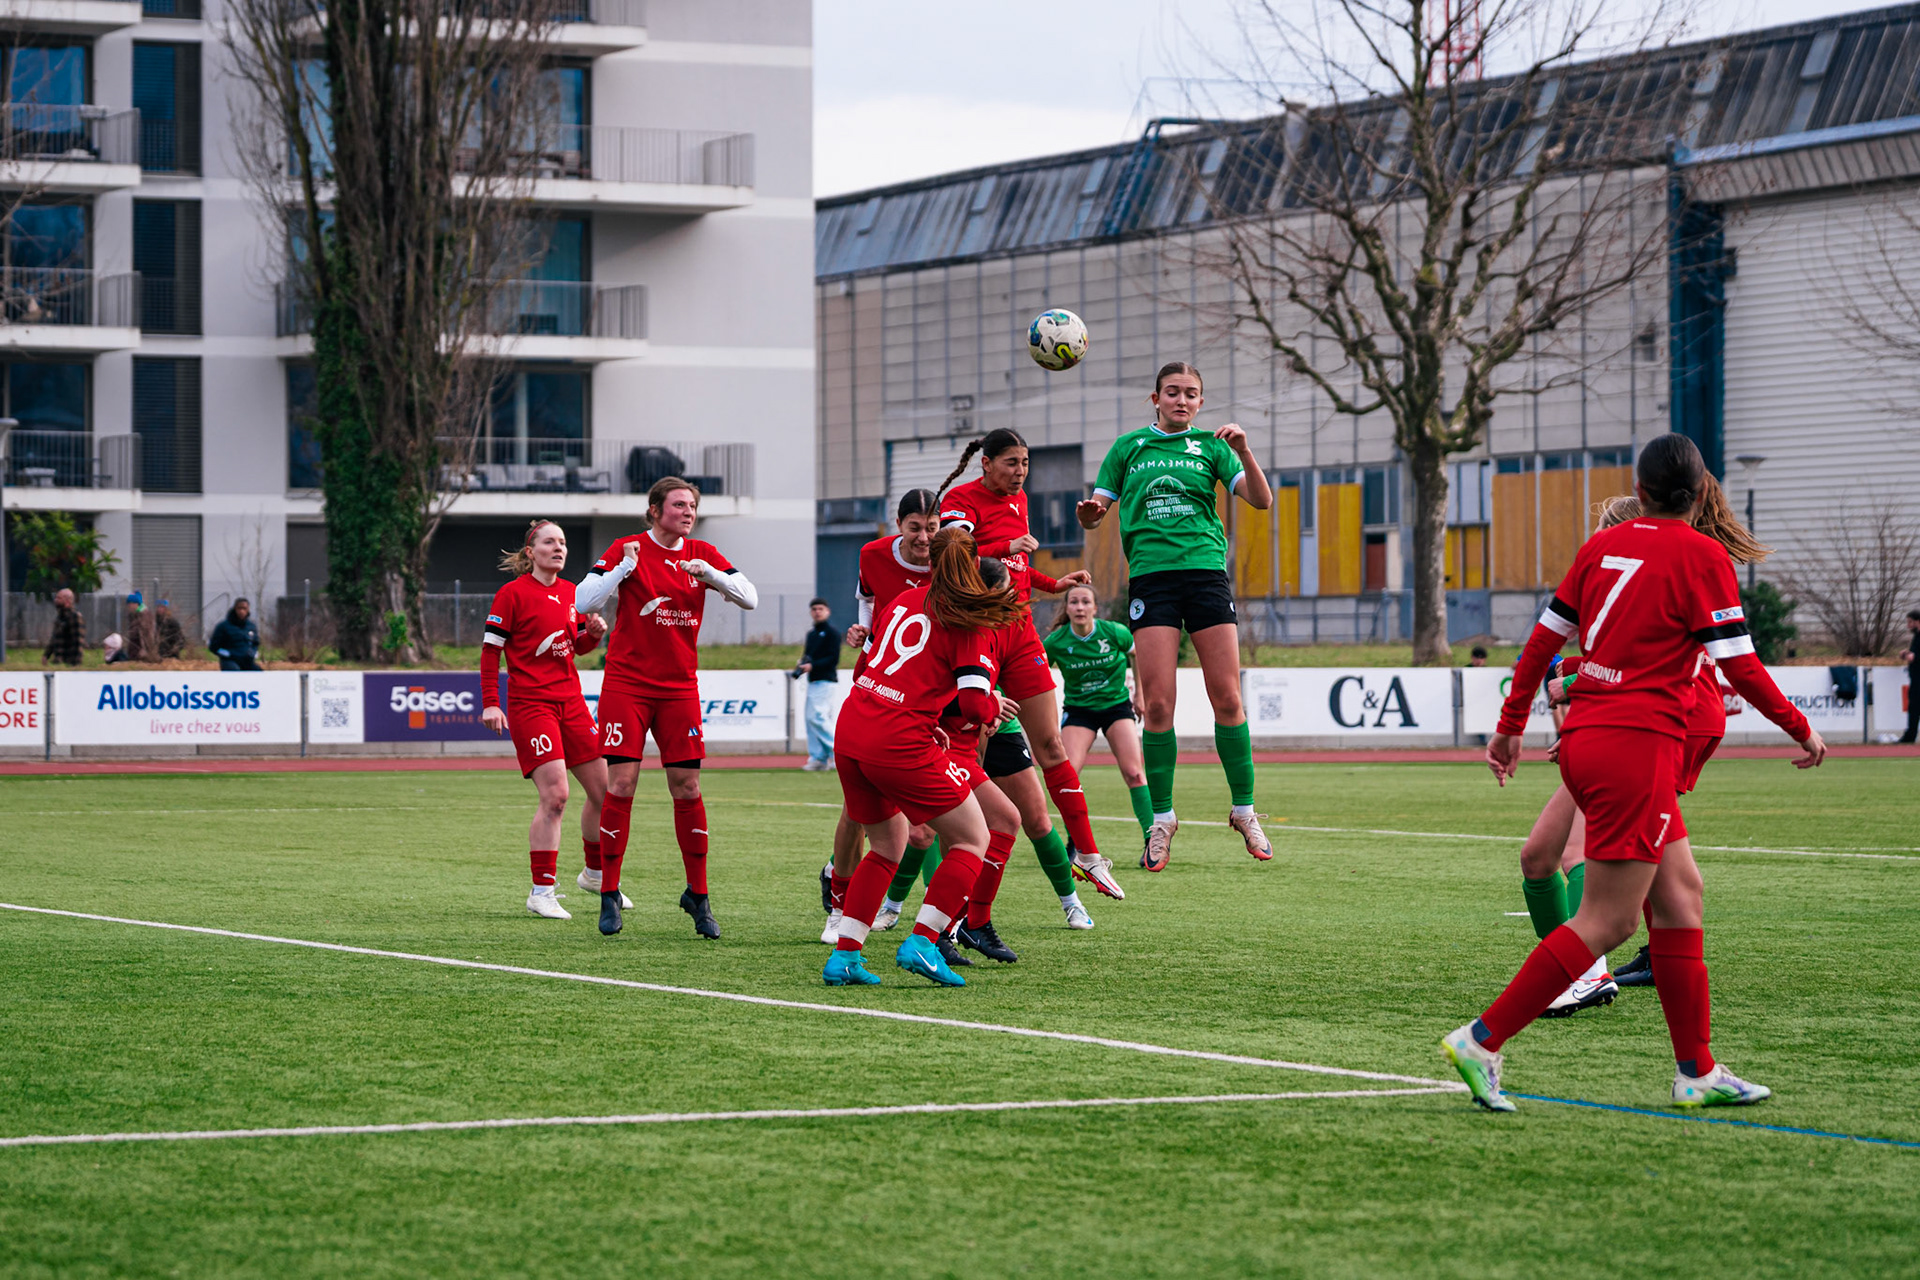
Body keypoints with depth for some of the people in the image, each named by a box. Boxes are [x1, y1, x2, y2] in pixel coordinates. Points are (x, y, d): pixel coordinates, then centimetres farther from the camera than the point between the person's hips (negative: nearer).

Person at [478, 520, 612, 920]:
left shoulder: (571, 592, 11)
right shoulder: (513, 593, -7)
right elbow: (490, 650, -6)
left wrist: (593, 633, 0)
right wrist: (490, 704, -13)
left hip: (570, 700, 7)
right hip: (529, 703, -7)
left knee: (603, 789, 8)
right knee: (555, 795, -16)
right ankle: (541, 892, -9)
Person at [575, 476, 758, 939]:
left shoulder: (702, 555, 7)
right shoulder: (627, 549, -2)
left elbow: (750, 598, -1)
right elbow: (583, 602, -10)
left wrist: (709, 573, -16)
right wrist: (624, 568, -21)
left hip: (680, 688, 3)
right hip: (626, 685, -3)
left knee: (687, 789, 0)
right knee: (620, 786, -8)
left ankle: (697, 895, 10)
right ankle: (609, 895, 1)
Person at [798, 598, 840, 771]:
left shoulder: (831, 633, -5)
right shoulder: (811, 634, 19)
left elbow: (833, 659, -13)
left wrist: (812, 666, -21)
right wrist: (802, 666, 3)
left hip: (825, 680, -9)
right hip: (813, 681, 9)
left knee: (817, 717, -17)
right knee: (811, 719, 4)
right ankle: (818, 758, 6)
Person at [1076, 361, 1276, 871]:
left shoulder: (1210, 447, 13)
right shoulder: (1129, 447, 15)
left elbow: (1261, 501, 4)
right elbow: (1096, 513, 16)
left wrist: (1243, 451, -12)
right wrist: (1089, 514, -8)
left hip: (1206, 571, 0)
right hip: (1150, 575, 0)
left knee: (1226, 698, -5)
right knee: (1157, 704, -7)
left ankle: (1244, 810, 7)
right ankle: (1161, 819, 3)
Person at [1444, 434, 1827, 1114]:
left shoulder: (1603, 546, 11)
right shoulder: (1701, 556, -6)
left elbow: (1544, 637, 13)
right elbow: (1739, 664, -7)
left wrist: (1511, 725, 22)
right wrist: (1801, 730, 7)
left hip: (1585, 736, 7)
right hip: (1637, 745, -7)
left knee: (1679, 892, 13)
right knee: (1607, 921, -5)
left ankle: (1697, 1070, 14)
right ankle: (1482, 1040, -10)